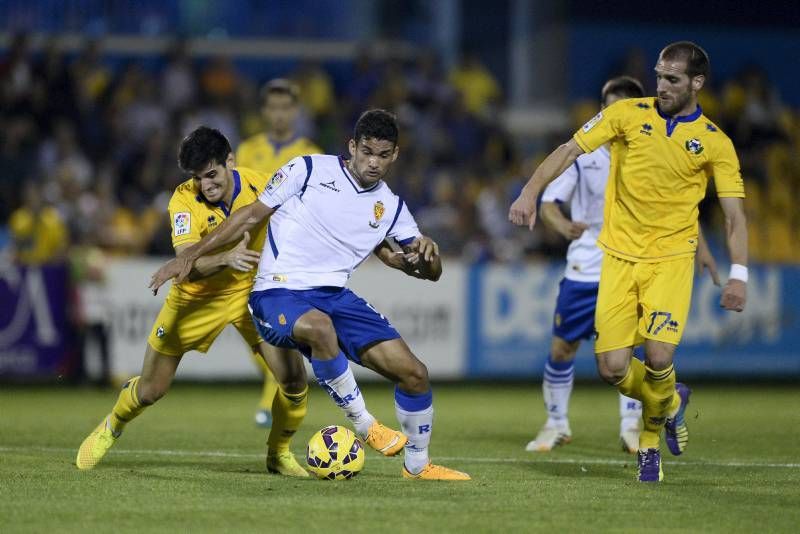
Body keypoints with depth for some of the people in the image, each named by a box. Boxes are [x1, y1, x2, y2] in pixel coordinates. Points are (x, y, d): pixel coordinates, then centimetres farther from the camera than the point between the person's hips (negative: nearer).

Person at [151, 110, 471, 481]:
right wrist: (190, 256, -4)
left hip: (334, 296, 5)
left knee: (413, 373, -6)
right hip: (278, 294, -5)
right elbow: (250, 216, 2)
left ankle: (417, 465, 18)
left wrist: (427, 254, -12)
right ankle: (363, 425, -22)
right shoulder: (309, 170, -1)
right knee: (318, 326, -41)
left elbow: (431, 272, 14)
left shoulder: (391, 207, 12)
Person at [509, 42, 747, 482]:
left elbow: (734, 215, -1)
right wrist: (531, 191, -15)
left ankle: (651, 435, 11)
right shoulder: (628, 114, -1)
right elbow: (570, 149, 0)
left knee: (658, 356, -21)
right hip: (618, 255, 2)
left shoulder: (714, 142, -2)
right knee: (612, 368, -8)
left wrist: (738, 274, -13)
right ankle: (671, 402, 26)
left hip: (670, 257, -2)